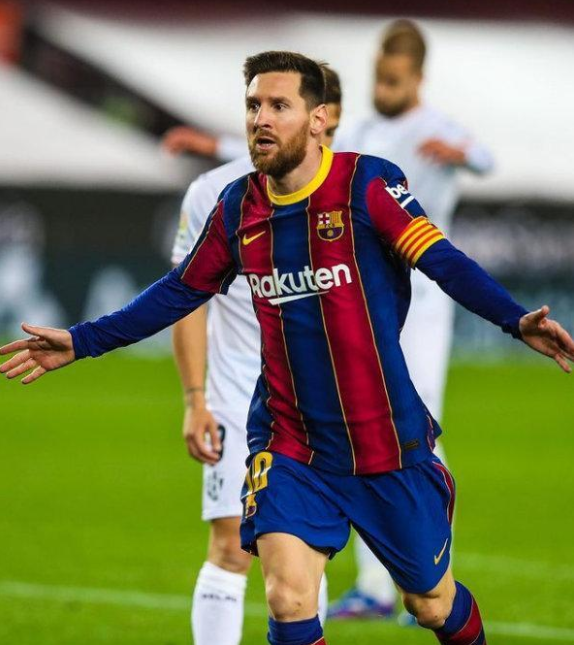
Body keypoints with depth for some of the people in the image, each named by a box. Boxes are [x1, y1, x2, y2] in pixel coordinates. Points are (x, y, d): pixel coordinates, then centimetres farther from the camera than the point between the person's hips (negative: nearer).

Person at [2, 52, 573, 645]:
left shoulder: (367, 184, -12)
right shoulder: (239, 207, 1)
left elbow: (444, 261, -20)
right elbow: (181, 290, 15)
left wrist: (515, 319, -37)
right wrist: (83, 341, 13)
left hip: (389, 443, -2)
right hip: (290, 447, 2)